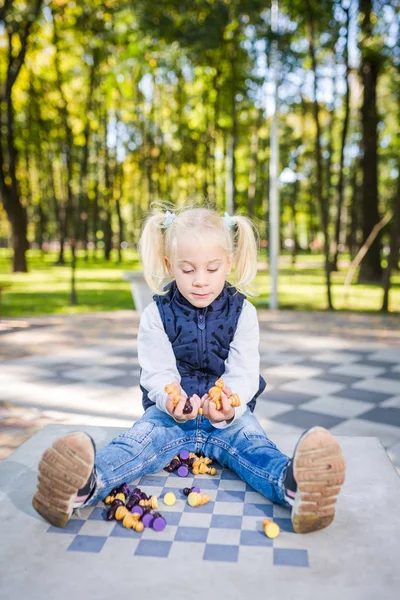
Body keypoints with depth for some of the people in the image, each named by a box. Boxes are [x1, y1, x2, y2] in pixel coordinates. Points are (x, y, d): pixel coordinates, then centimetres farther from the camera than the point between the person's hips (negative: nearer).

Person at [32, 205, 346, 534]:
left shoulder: (242, 312, -1)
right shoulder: (156, 315, -1)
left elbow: (243, 373, -9)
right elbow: (158, 373, -8)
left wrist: (231, 406, -32)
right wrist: (171, 401, -33)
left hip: (229, 412, 1)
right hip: (171, 411, 0)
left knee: (251, 443, -29)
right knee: (140, 438, -28)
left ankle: (293, 484, -58)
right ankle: (87, 483, -55)